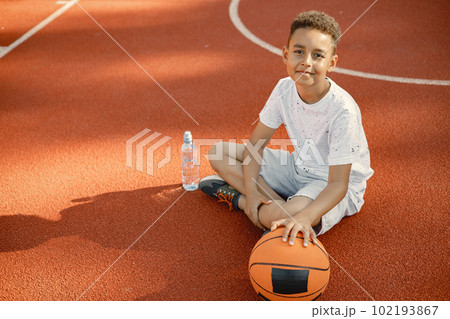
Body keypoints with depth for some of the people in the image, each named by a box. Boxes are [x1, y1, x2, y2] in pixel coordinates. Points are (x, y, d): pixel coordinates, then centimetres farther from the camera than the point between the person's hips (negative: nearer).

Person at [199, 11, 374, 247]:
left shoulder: (342, 111, -30)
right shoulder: (285, 89, -12)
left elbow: (338, 184, -31)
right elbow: (256, 143, -3)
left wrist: (304, 217, -49)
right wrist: (252, 188, -19)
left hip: (334, 187, -6)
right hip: (297, 168, 6)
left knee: (276, 217, -37)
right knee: (219, 153, -3)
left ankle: (237, 198, -6)